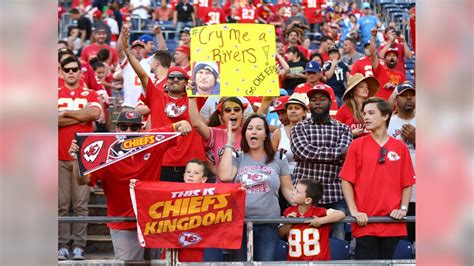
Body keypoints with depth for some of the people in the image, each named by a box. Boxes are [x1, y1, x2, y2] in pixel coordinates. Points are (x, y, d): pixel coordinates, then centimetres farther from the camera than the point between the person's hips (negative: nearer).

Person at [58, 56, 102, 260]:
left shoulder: (90, 94, 11)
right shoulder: (56, 94, 10)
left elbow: (95, 113, -9)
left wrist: (66, 113, -5)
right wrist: (82, 117, -7)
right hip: (60, 156, 0)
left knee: (81, 204, -1)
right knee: (61, 204, -1)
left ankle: (79, 246, 2)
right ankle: (62, 245, 3)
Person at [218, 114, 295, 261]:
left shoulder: (278, 158, 8)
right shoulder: (237, 157, 7)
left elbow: (288, 190, 11)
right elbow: (224, 176, -13)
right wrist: (229, 144, -2)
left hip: (268, 224, 0)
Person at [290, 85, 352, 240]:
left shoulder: (343, 129, 13)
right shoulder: (300, 128, 10)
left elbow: (344, 154, -5)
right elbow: (303, 151, -9)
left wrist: (313, 154, -8)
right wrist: (339, 153, -7)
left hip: (335, 195, 1)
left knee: (338, 239, -1)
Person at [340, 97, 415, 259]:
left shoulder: (400, 147, 6)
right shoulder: (357, 145, 3)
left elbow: (408, 183, 9)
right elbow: (346, 181, 1)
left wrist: (403, 208, -3)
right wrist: (354, 211, -8)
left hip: (392, 223, 2)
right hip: (365, 222, -2)